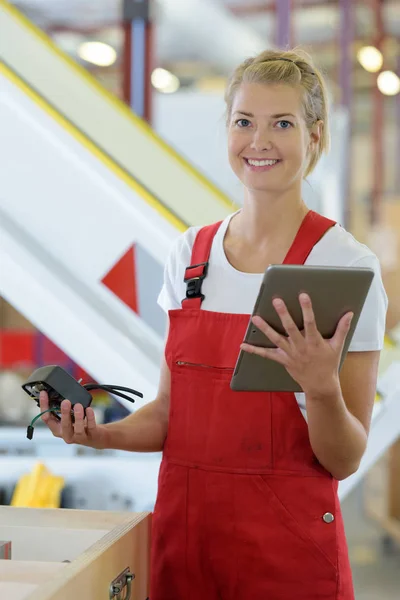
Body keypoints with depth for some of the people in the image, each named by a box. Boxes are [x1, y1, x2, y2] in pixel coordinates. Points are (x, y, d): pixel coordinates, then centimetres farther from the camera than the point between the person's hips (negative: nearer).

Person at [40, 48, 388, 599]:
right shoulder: (190, 253, 4)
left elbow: (344, 461, -9)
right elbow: (170, 414, 10)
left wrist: (321, 386, -26)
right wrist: (99, 434, -6)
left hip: (288, 548, -4)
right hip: (182, 530, 4)